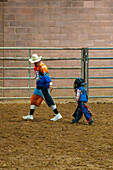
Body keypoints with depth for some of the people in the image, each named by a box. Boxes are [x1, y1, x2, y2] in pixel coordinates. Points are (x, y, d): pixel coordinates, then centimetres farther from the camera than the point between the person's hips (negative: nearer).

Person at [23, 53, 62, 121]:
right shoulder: (36, 67, 13)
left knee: (49, 100, -8)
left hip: (44, 87, -9)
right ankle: (30, 115, 19)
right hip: (38, 87, 9)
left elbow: (46, 75, -27)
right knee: (33, 99, 12)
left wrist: (50, 84, -37)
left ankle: (58, 115, -4)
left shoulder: (42, 66, -16)